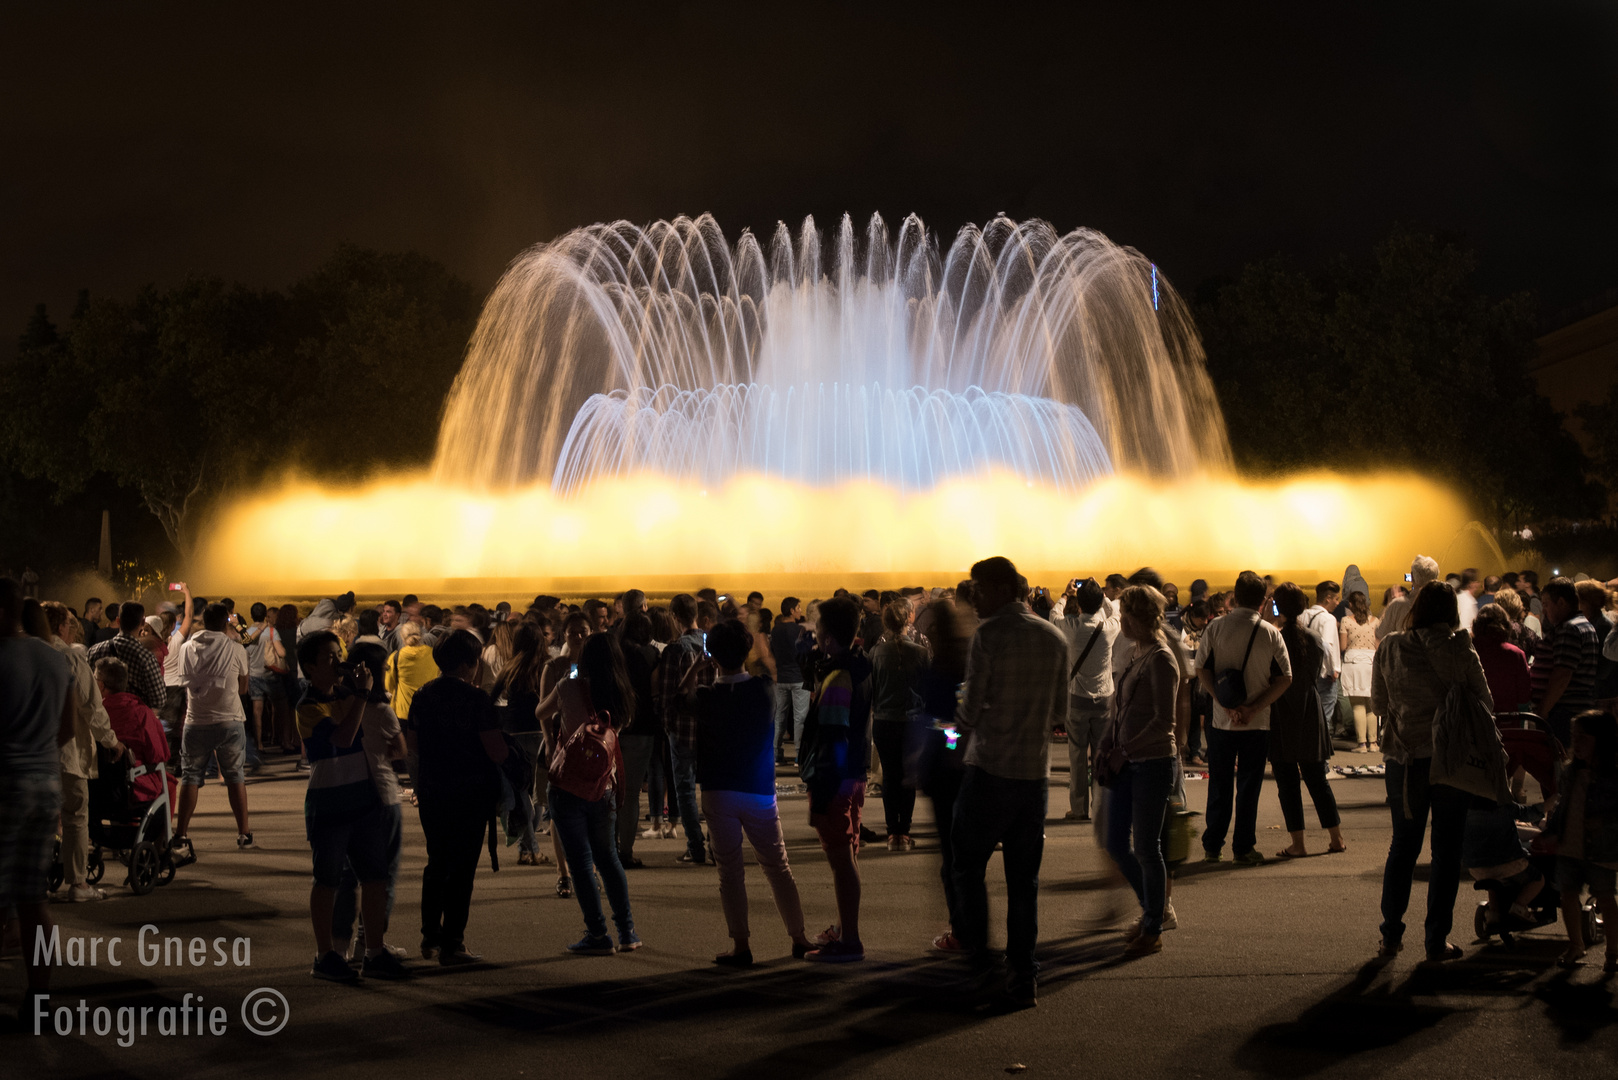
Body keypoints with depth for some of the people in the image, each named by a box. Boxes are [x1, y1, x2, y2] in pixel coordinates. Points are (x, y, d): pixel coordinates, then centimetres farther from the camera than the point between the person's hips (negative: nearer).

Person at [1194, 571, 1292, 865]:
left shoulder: (1215, 628, -3)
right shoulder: (1270, 633, -4)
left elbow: (1201, 670, -5)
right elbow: (1285, 679, -5)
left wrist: (1227, 706, -9)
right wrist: (1253, 708, -9)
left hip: (1221, 720, 1)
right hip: (1257, 724, -1)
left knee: (1219, 786, 11)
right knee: (1249, 787, 6)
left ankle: (1212, 847, 15)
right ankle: (1244, 849, 9)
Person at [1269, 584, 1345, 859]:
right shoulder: (1314, 638, 0)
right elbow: (1316, 673, 11)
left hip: (1282, 716, -5)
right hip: (1310, 715, 5)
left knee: (1287, 782, 2)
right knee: (1316, 779, 14)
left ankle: (1298, 844, 1)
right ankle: (1336, 838, 16)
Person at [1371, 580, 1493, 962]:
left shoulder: (1390, 647, -3)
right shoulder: (1460, 652, -10)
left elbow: (1378, 703, 5)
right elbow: (1484, 703, -3)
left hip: (1403, 756, 2)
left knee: (1403, 846, 15)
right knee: (1446, 849, 7)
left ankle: (1391, 935, 17)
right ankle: (1437, 941, 10)